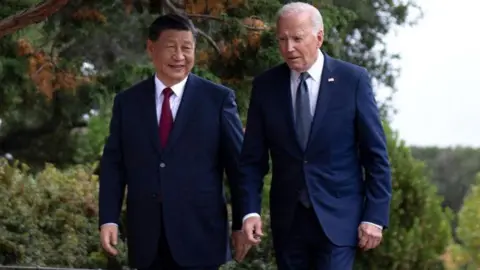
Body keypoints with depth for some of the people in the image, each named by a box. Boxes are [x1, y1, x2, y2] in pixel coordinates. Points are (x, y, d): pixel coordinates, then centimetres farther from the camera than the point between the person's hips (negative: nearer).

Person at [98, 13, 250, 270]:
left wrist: (241, 223, 0)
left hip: (199, 234, -2)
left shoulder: (218, 98, 2)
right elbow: (113, 165, 8)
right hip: (146, 237, 2)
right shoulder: (127, 101, 9)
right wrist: (108, 219, -2)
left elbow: (238, 165, 2)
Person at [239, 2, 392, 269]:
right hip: (287, 220, 3)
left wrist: (375, 216, -7)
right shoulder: (265, 85, 2)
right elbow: (253, 158, 5)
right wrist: (251, 210, -8)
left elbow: (376, 155, -3)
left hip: (338, 217, -3)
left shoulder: (353, 79, -4)